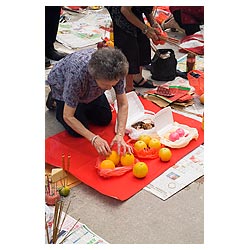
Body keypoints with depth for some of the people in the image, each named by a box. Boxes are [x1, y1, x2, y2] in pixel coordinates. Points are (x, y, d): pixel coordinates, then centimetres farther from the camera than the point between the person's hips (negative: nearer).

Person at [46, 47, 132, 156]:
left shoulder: (115, 72, -35)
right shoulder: (77, 73, -46)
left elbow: (123, 104, -23)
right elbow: (68, 117, -36)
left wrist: (120, 135, -36)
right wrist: (94, 138, -43)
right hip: (62, 85, -4)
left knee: (105, 120, 2)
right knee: (77, 132, -8)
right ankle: (54, 99, 14)